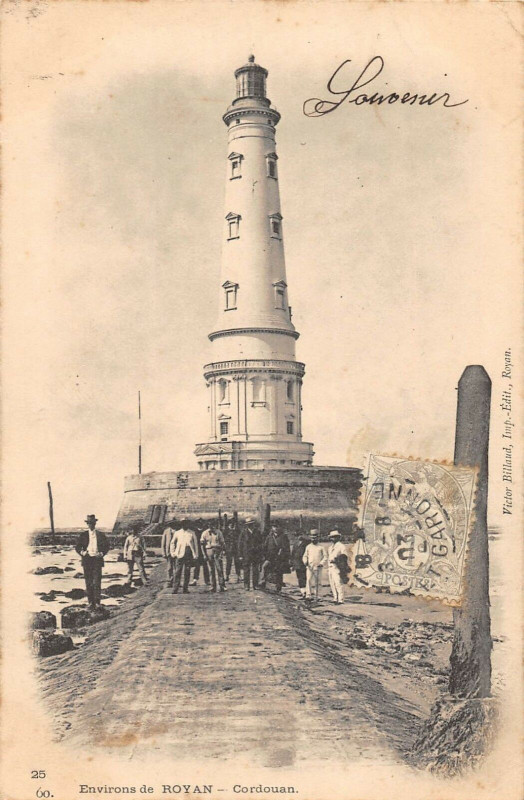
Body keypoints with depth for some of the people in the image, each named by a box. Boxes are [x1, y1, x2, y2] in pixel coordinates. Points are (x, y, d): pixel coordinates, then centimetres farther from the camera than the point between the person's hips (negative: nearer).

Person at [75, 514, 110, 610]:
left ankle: (97, 602, -5)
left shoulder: (100, 535, 8)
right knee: (88, 583, 3)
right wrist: (82, 552, -12)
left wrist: (102, 553, -6)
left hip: (97, 560, -1)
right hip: (87, 560, 1)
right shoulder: (83, 535, 8)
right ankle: (91, 602, 9)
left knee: (97, 582, -7)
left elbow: (106, 546, 11)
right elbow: (77, 547, 7)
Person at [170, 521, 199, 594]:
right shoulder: (177, 533, 9)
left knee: (187, 572, 2)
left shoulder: (192, 533, 9)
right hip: (180, 554, -1)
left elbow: (195, 544, 11)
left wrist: (196, 555, 5)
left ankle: (185, 588, 8)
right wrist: (172, 552, 7)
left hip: (189, 554, 1)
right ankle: (175, 589, -8)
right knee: (178, 571, -7)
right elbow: (172, 543, 17)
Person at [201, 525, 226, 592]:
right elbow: (202, 544, 8)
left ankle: (222, 586, -4)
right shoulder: (205, 533, 7)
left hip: (217, 551, -2)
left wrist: (221, 553, -6)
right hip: (209, 552, 2)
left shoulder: (218, 532, 4)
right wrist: (204, 554, 1)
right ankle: (213, 587, 7)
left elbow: (222, 543, 4)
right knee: (211, 570, 3)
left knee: (219, 569, -6)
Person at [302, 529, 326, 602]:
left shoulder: (321, 547, 6)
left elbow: (324, 557, 5)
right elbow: (305, 556, 14)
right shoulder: (308, 547, 11)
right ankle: (308, 595, -16)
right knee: (309, 580, -12)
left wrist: (321, 563, -10)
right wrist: (305, 561, -5)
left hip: (318, 567, 0)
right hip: (309, 567, 0)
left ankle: (316, 595, 13)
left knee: (317, 582, 3)